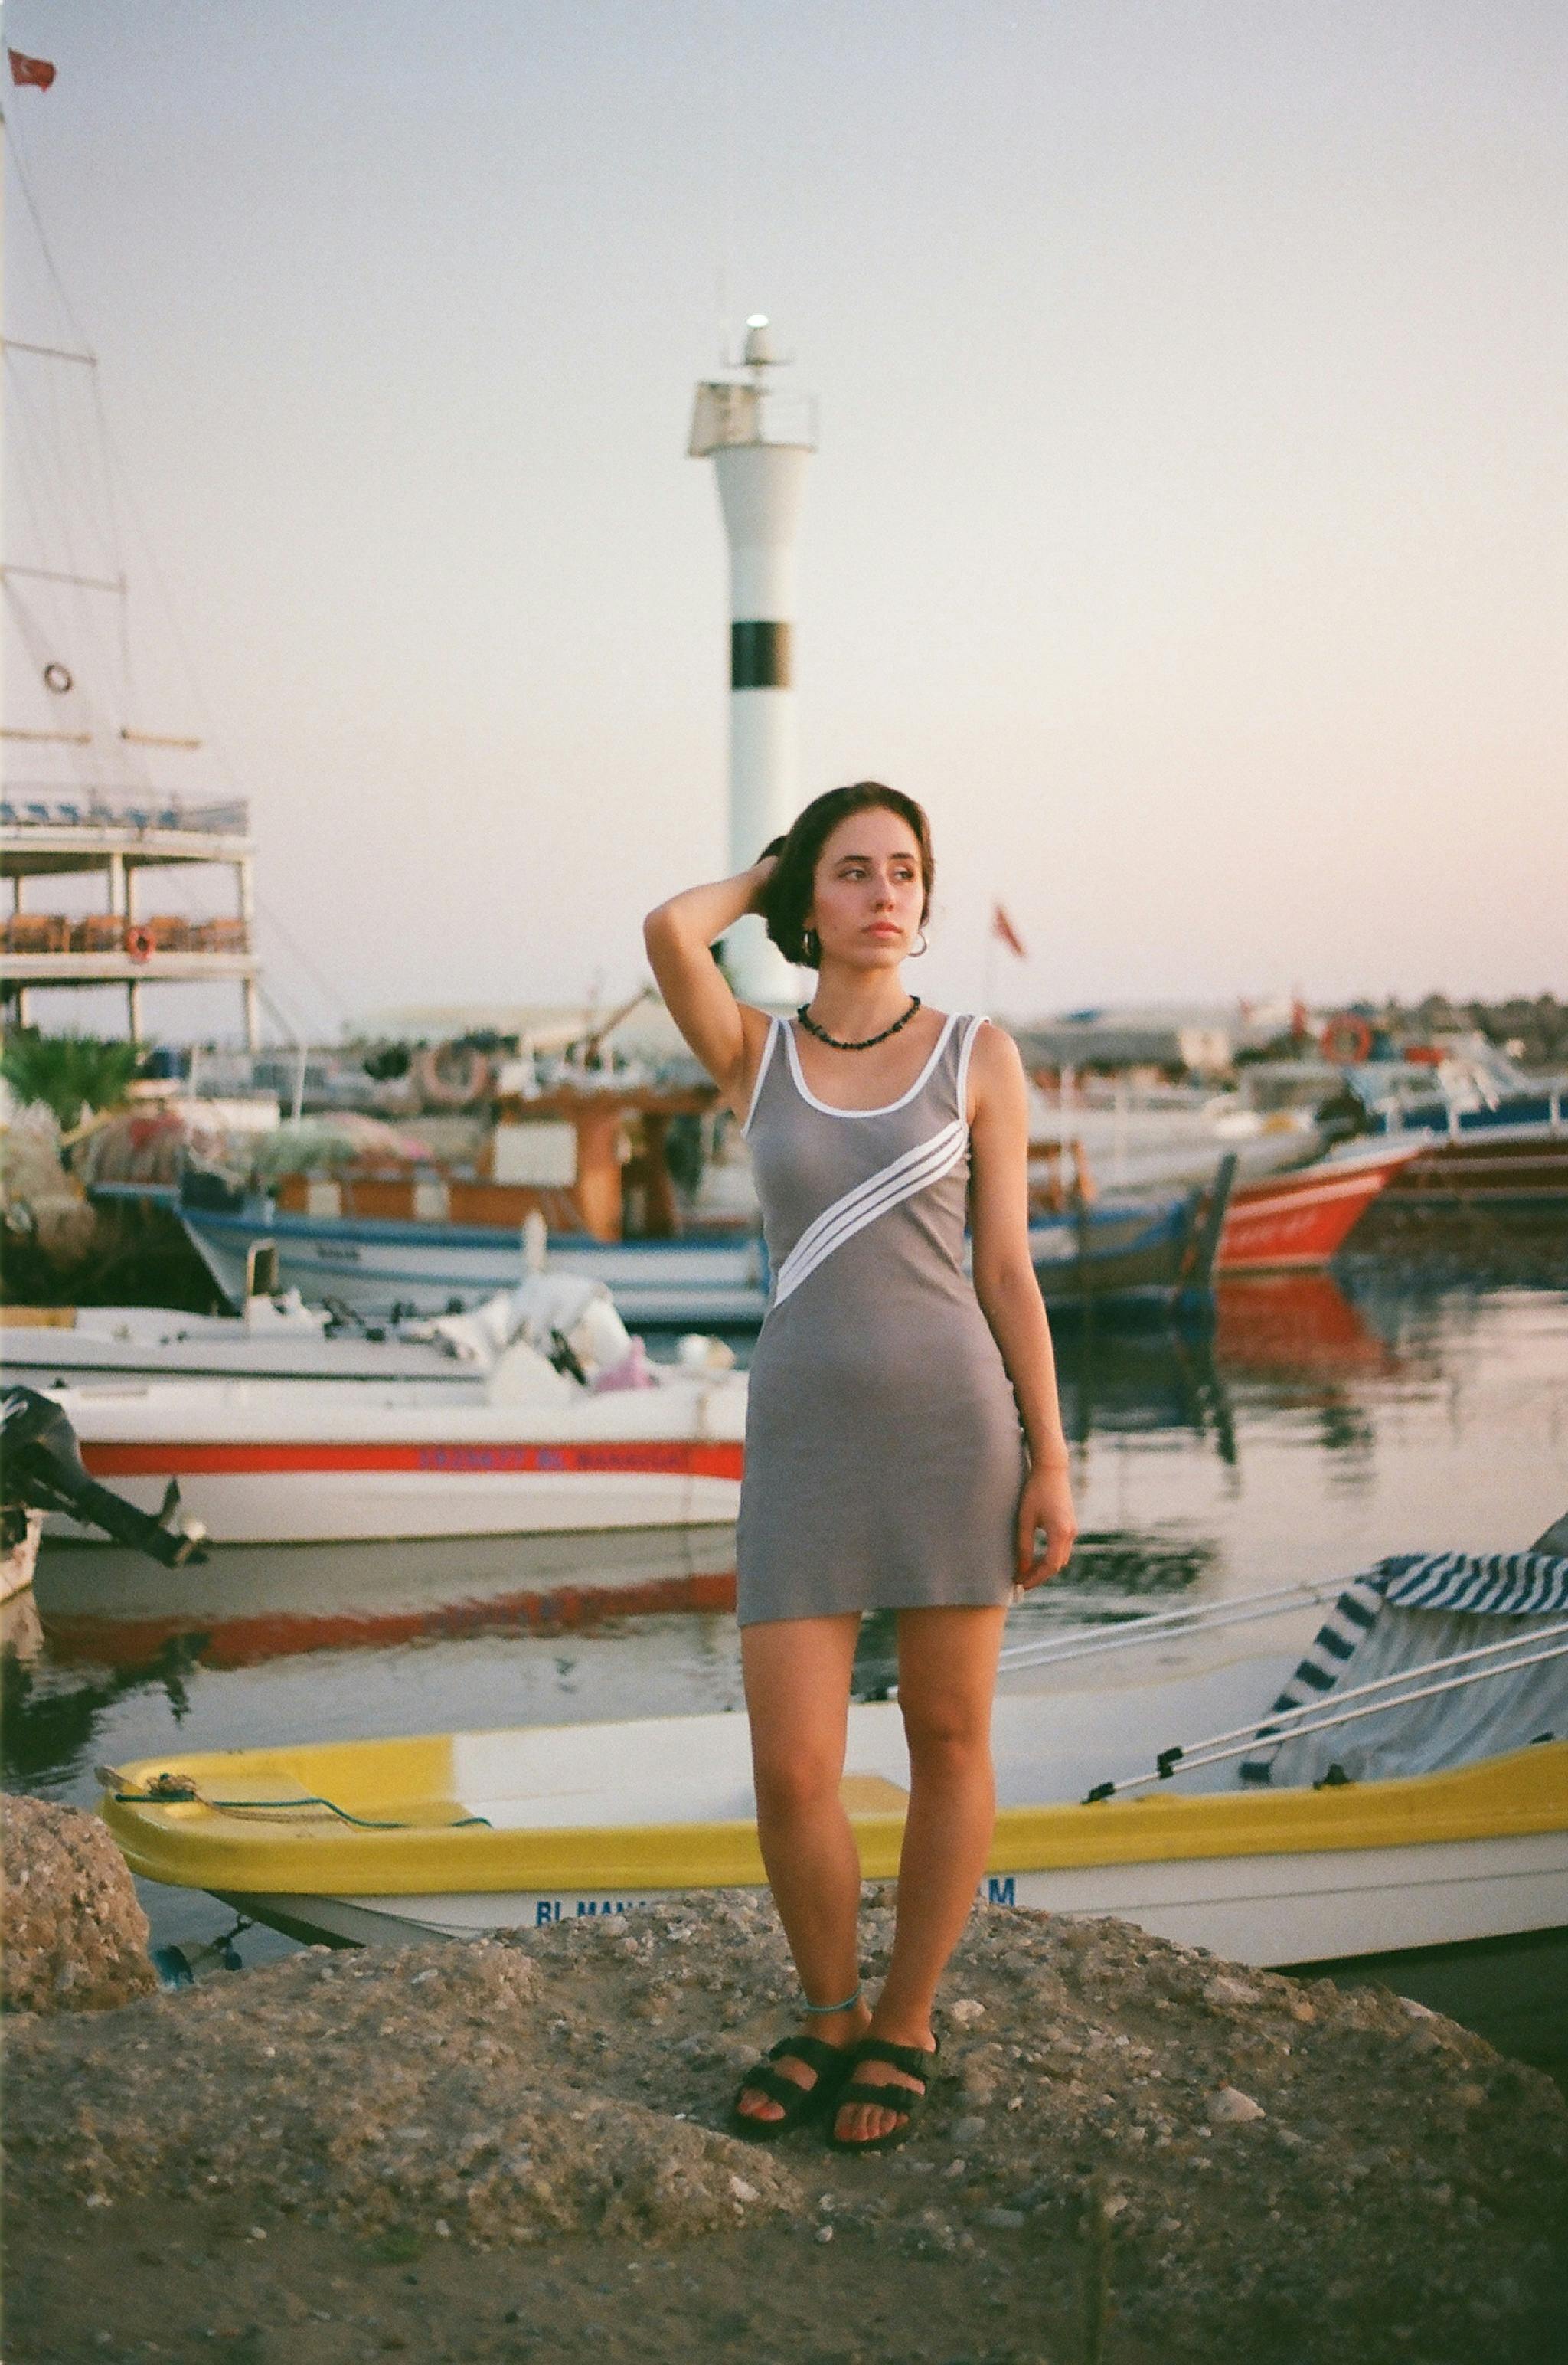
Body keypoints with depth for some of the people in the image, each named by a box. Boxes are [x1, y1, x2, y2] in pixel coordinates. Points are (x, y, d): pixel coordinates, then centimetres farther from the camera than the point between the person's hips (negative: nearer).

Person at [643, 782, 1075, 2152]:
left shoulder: (980, 1056, 3)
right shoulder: (753, 1058, 7)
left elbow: (1007, 1268, 2)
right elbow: (668, 931, -13)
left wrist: (1051, 1461, -3)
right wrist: (772, 872, 6)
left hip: (954, 1422, -1)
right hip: (806, 1438, 1)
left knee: (948, 1742, 7)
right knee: (792, 1771, -3)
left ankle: (905, 2029, 24)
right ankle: (830, 2018, 21)